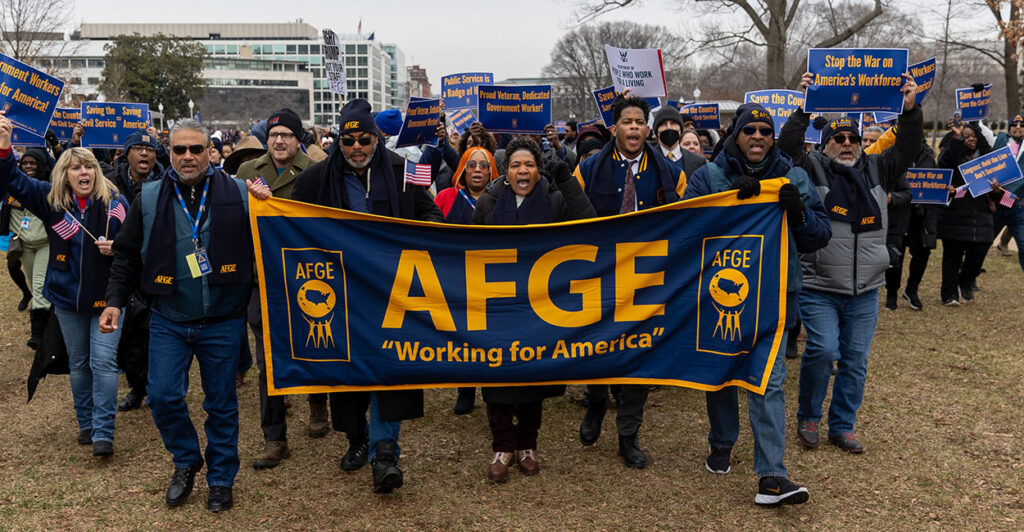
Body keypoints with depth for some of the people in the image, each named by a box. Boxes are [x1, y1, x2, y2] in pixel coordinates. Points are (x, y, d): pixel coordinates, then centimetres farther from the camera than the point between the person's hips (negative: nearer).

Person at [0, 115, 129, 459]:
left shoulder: (115, 202, -4)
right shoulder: (51, 200, 1)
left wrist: (116, 247, -17)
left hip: (106, 295, -3)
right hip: (67, 296, 3)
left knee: (104, 361, -8)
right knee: (78, 364, 14)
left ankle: (103, 434, -3)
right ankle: (86, 424, 29)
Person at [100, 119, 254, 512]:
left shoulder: (237, 195, -3)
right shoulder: (149, 199, 3)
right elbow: (127, 256, 9)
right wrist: (115, 300, 2)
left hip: (223, 322, -1)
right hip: (168, 322, 2)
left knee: (221, 404, 8)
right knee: (163, 397, -1)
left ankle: (221, 479, 26)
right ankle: (187, 461, 27)